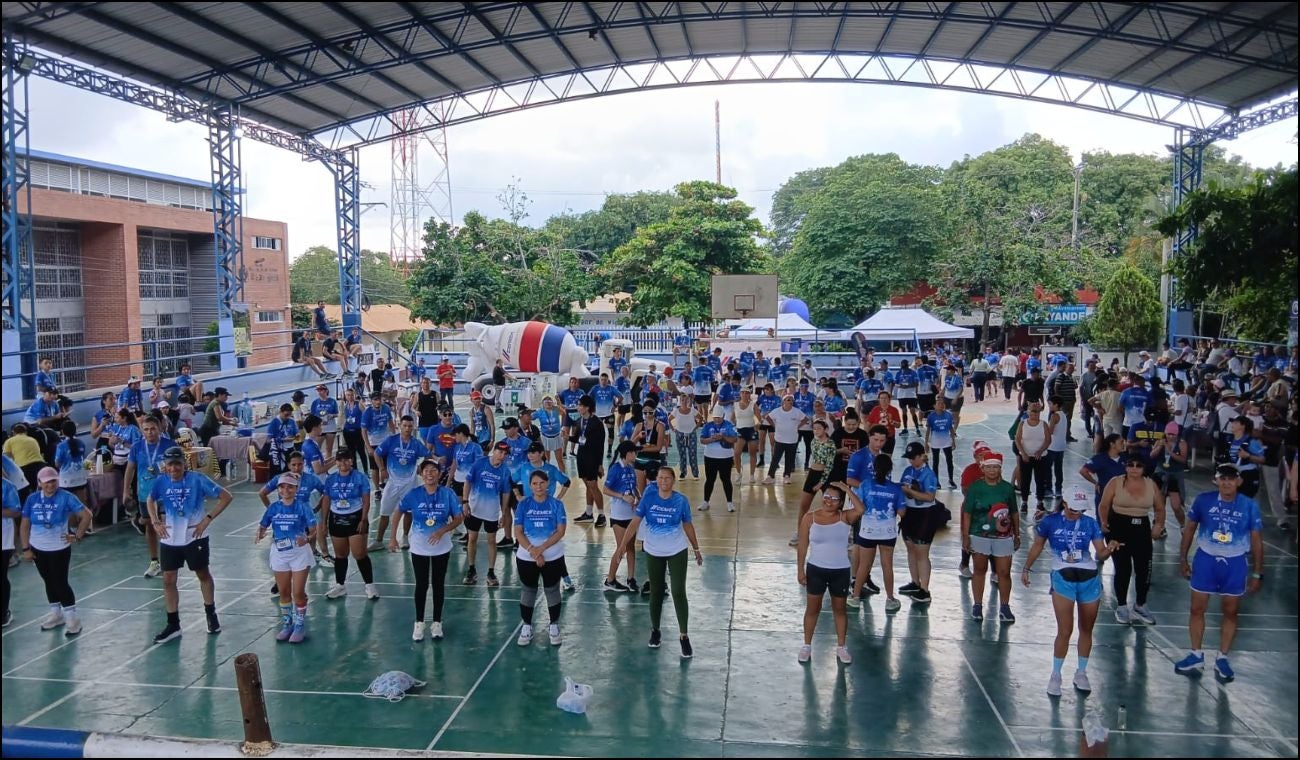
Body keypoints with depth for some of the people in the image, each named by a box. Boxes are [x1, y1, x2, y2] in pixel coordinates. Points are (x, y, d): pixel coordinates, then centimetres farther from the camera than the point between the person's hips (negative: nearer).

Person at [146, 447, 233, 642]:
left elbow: (226, 497, -12)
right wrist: (155, 521, 3)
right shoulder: (161, 483, -4)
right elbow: (150, 500, 18)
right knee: (168, 580, 4)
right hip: (169, 539, 3)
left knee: (203, 574, 12)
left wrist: (207, 519, -17)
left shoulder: (197, 480, -15)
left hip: (195, 537, -3)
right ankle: (173, 625, 15)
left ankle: (211, 615, 32)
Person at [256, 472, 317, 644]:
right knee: (283, 592, 14)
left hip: (299, 553, -4)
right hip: (279, 554, 4)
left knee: (298, 592, -1)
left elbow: (314, 530, -15)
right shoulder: (273, 508, -1)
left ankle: (299, 626, 14)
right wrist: (260, 533, -20)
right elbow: (262, 526, 2)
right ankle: (286, 624, 29)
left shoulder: (303, 506, -12)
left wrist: (308, 538, -35)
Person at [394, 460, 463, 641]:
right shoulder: (413, 494, -12)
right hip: (419, 548, 0)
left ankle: (437, 623, 23)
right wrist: (393, 537, 0)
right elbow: (398, 513, 0)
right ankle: (419, 623, 22)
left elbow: (459, 518, -9)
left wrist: (442, 530, -23)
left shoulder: (448, 494, -13)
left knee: (438, 585, 11)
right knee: (421, 585, 8)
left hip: (441, 548, 0)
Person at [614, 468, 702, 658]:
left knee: (679, 592, -6)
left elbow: (688, 526, 1)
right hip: (653, 553, 1)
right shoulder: (648, 497, -11)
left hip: (677, 552, -1)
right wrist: (623, 546, -15)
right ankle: (655, 630, 31)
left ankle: (684, 636, 4)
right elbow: (635, 522, -9)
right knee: (656, 592, 13)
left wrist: (696, 550, 8)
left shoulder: (681, 500, -11)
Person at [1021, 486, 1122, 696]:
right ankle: (1055, 675, 6)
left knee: (1086, 630, 11)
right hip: (1063, 578, -3)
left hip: (1089, 578, 3)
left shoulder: (1090, 524, 3)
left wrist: (1109, 549, -21)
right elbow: (1037, 546, 11)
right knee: (1065, 631, -8)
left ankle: (1081, 673, 27)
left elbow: (1100, 554, 1)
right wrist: (1026, 569, 12)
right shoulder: (1051, 521, -2)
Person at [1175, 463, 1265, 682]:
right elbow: (1190, 529, 4)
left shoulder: (1249, 506, -8)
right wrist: (1183, 559, 5)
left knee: (1230, 613, 9)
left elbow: (1256, 541, 0)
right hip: (1205, 559, 0)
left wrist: (1257, 573, 0)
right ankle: (1196, 656, 20)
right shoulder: (1203, 500, -8)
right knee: (1197, 609, 6)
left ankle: (1222, 659, 23)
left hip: (1234, 564, 0)